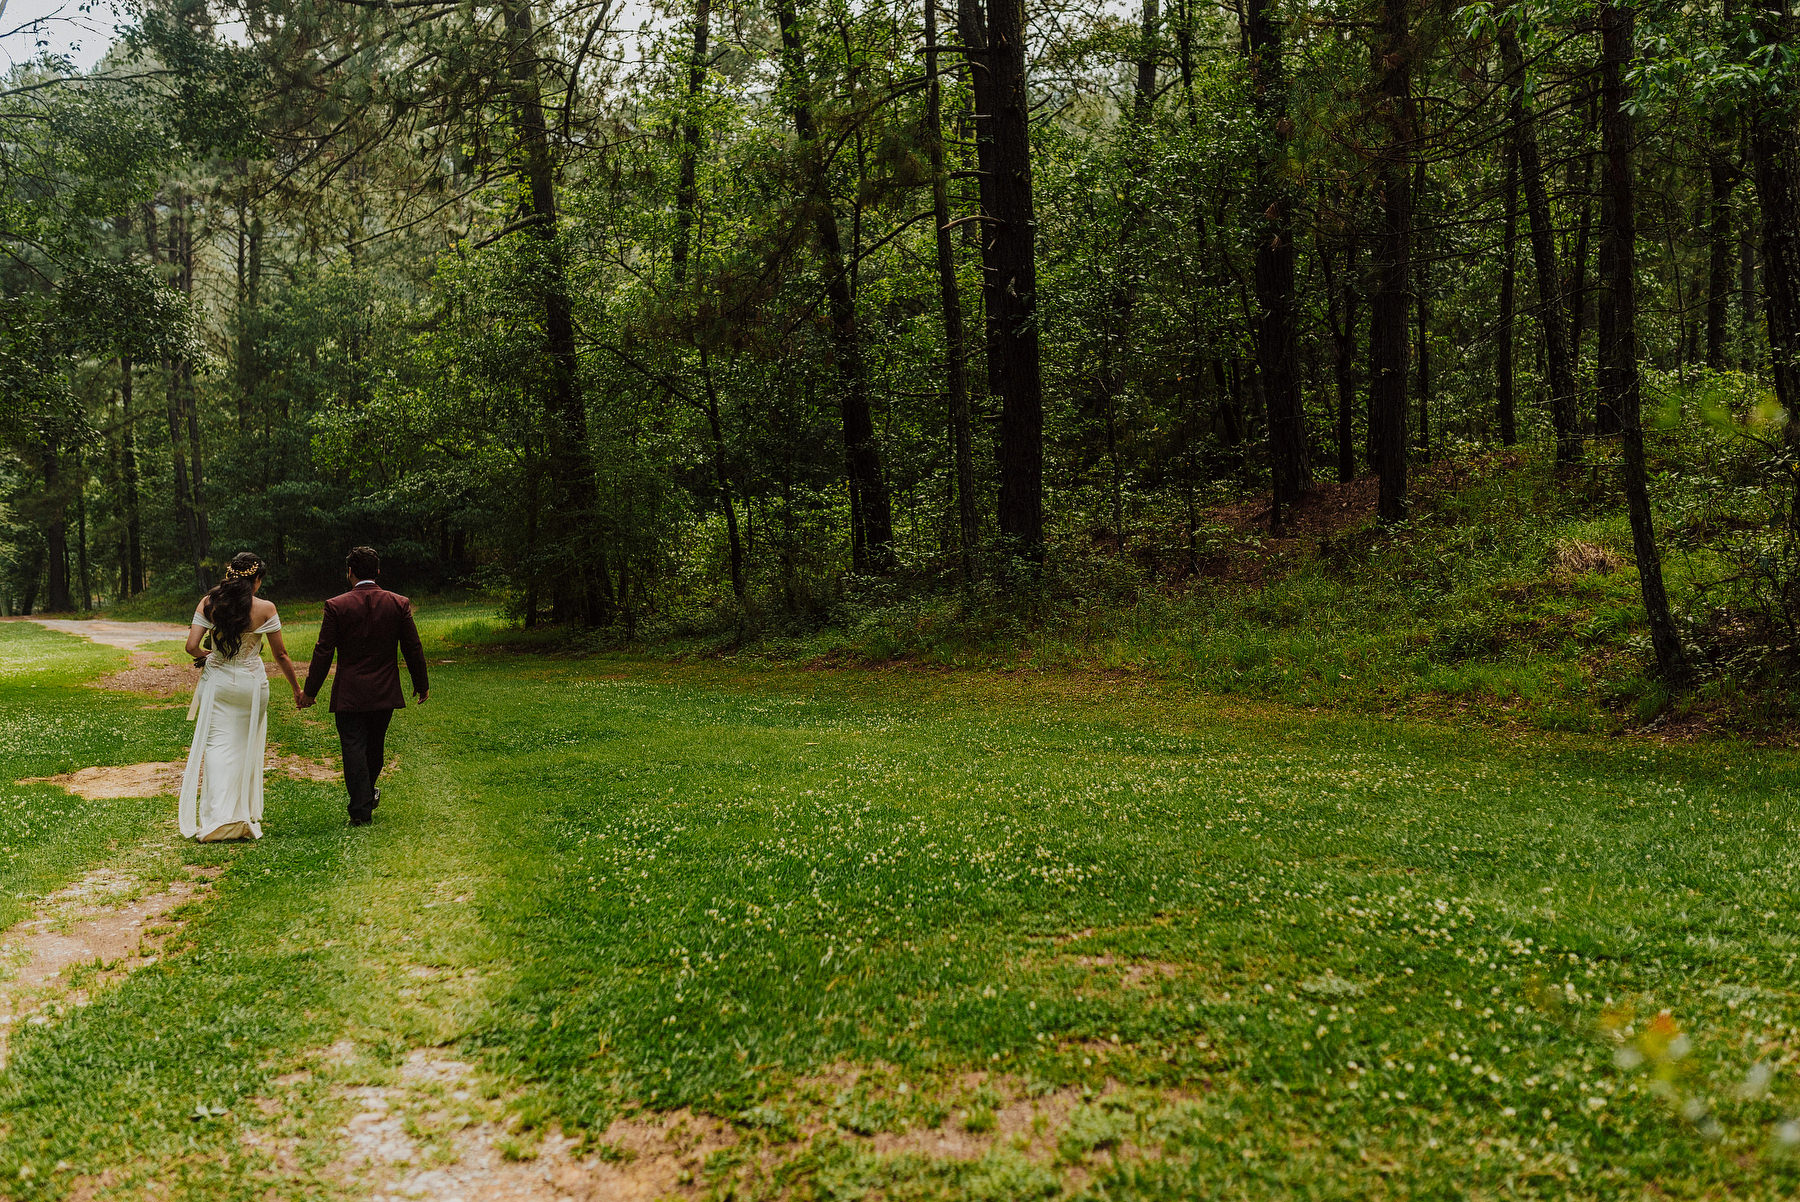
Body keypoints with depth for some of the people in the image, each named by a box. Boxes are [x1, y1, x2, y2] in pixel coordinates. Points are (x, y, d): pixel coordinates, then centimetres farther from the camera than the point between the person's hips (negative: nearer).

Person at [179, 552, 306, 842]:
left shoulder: (208, 603, -4)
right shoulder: (264, 609, -9)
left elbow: (192, 646, -8)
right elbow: (281, 655, -3)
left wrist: (203, 656, 15)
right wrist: (297, 690, 8)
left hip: (216, 682, 1)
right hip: (251, 684, -1)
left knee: (217, 745, 3)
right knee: (246, 747, 11)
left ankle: (217, 818, -7)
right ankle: (244, 816, 16)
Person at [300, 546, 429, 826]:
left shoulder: (336, 606, -9)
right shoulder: (399, 604, -3)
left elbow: (323, 652, -7)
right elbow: (413, 649, 2)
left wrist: (310, 690, 3)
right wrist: (422, 684, 14)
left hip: (349, 694, -3)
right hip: (385, 692, 3)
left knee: (353, 748, 1)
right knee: (376, 744, 19)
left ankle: (361, 810, -1)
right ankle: (368, 795, 38)